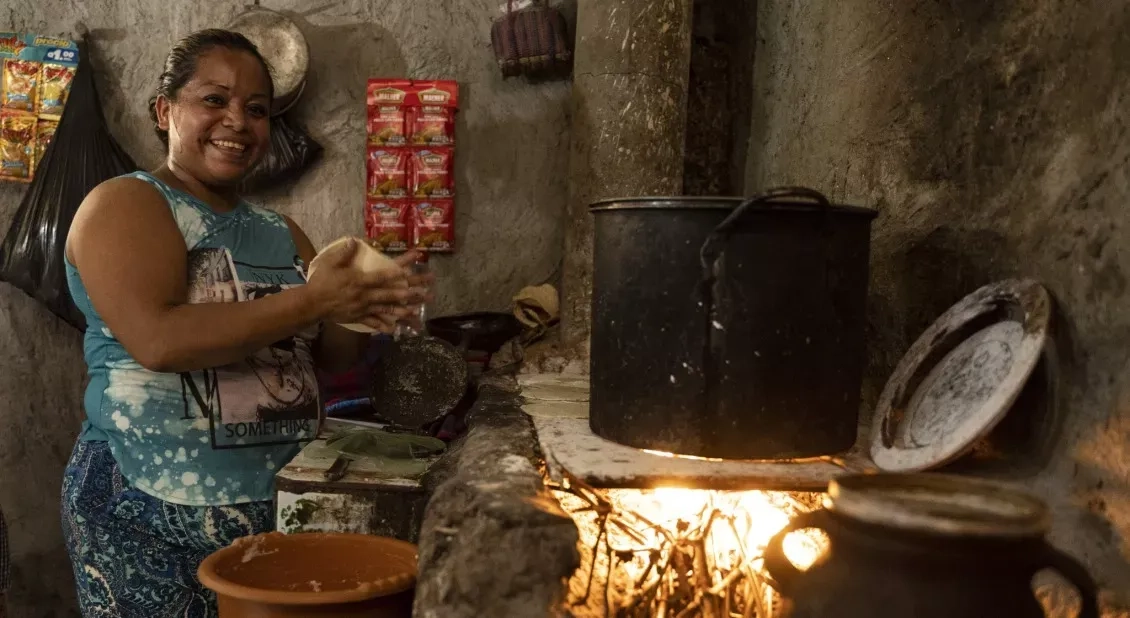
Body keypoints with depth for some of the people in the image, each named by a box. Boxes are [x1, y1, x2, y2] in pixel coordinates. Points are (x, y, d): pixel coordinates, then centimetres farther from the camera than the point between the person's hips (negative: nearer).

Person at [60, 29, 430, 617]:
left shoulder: (280, 231, 11)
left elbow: (326, 354, 10)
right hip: (153, 514, -6)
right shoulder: (127, 204, -7)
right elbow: (158, 339, -22)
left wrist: (368, 311, -11)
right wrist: (312, 300, -23)